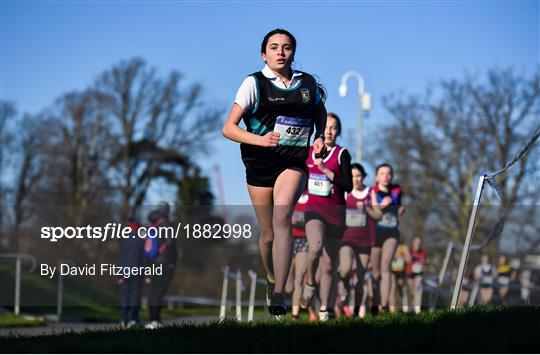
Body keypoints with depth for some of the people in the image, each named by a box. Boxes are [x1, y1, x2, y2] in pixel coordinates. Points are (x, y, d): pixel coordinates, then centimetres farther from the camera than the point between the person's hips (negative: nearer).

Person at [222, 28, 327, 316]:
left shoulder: (308, 83, 5)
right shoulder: (254, 83, -3)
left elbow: (320, 112, 26)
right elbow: (228, 128, -6)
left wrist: (320, 136, 6)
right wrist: (260, 139, -22)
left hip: (294, 161, 0)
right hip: (260, 163, 0)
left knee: (282, 218, -24)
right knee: (268, 234, 6)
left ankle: (278, 296, -29)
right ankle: (271, 280, 35)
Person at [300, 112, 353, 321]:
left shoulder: (342, 154, -1)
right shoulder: (307, 153, 8)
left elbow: (348, 186, -11)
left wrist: (325, 170, -17)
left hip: (335, 212, 0)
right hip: (314, 210, 0)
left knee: (329, 265, 5)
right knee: (315, 246, -31)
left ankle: (324, 308, 18)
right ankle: (309, 283, -5)